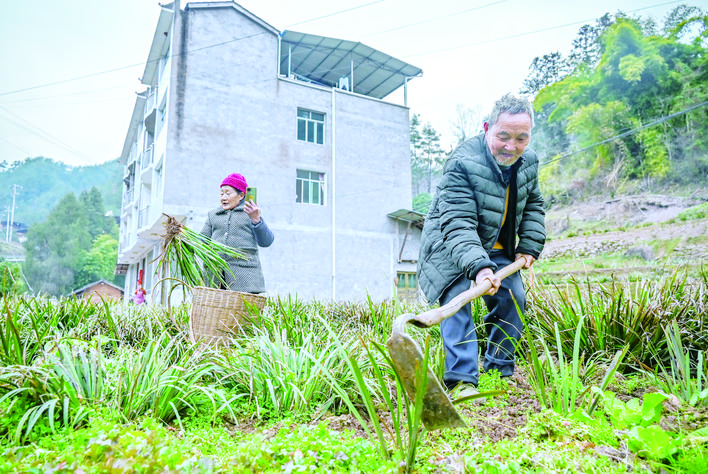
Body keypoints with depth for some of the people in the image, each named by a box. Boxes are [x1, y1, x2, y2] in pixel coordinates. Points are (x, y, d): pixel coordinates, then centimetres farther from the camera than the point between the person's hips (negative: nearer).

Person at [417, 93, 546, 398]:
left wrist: (529, 246, 1)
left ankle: (499, 371, 16)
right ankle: (461, 380, -21)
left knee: (513, 298, 2)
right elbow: (458, 224, -38)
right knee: (457, 299, -21)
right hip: (450, 245, -6)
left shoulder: (529, 162, -5)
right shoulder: (462, 164, -30)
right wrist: (478, 266, -51)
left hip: (497, 249, 7)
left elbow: (533, 206, 13)